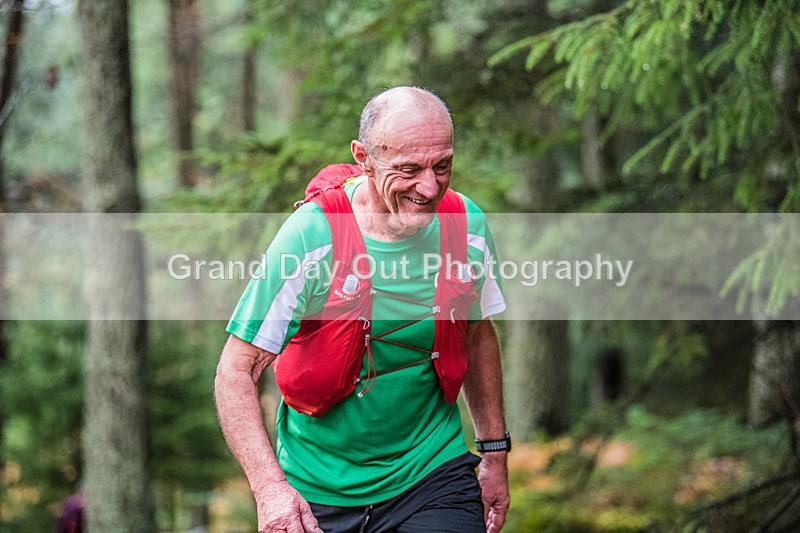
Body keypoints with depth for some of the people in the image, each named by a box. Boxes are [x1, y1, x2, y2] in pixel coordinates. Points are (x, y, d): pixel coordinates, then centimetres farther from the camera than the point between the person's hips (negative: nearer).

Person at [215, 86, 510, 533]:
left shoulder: (467, 227, -6)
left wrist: (495, 450, 14)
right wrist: (269, 487, -26)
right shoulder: (310, 237, -19)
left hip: (434, 479, 2)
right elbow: (236, 370, -16)